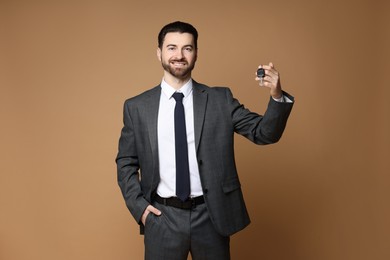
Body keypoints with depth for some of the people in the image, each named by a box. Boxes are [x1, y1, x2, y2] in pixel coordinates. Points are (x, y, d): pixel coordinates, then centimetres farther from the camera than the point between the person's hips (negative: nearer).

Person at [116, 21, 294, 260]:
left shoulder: (221, 99, -1)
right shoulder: (137, 107, 1)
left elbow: (264, 133, -5)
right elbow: (126, 162, 8)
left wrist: (277, 97, -21)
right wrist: (139, 205, -3)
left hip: (211, 216, 0)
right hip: (162, 216, 0)